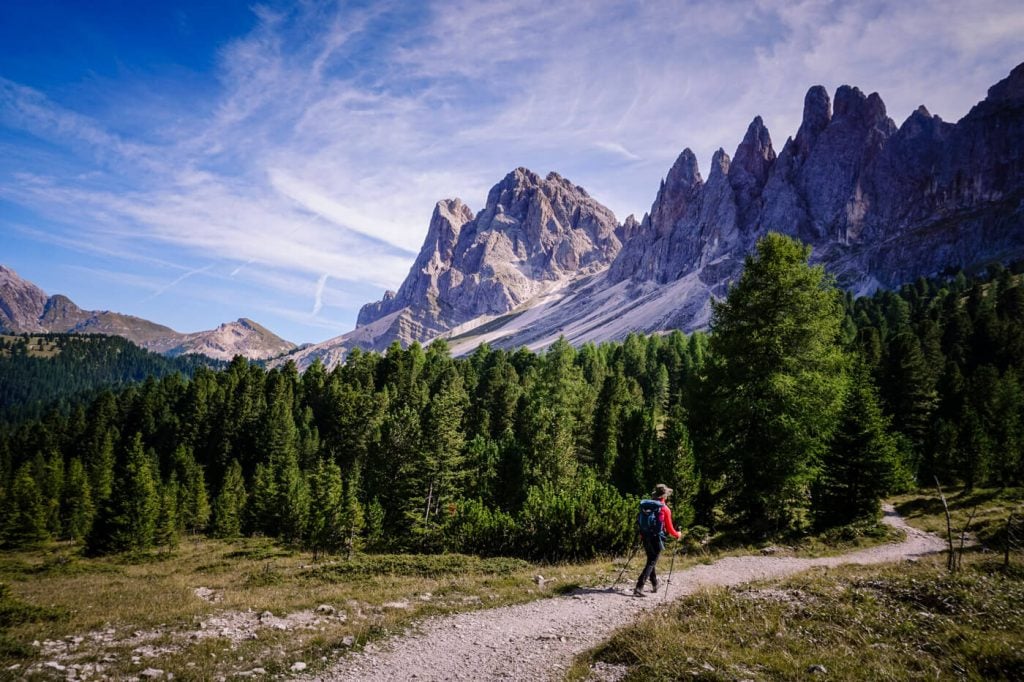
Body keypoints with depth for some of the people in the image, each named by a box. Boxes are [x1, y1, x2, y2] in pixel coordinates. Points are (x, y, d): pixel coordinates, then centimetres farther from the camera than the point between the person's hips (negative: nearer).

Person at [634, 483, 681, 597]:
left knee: (651, 561, 22)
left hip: (646, 537, 6)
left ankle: (655, 585, 36)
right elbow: (669, 529, -6)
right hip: (657, 539, -6)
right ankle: (639, 588, -13)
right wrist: (677, 534, 12)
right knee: (651, 563, -3)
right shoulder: (665, 509, -11)